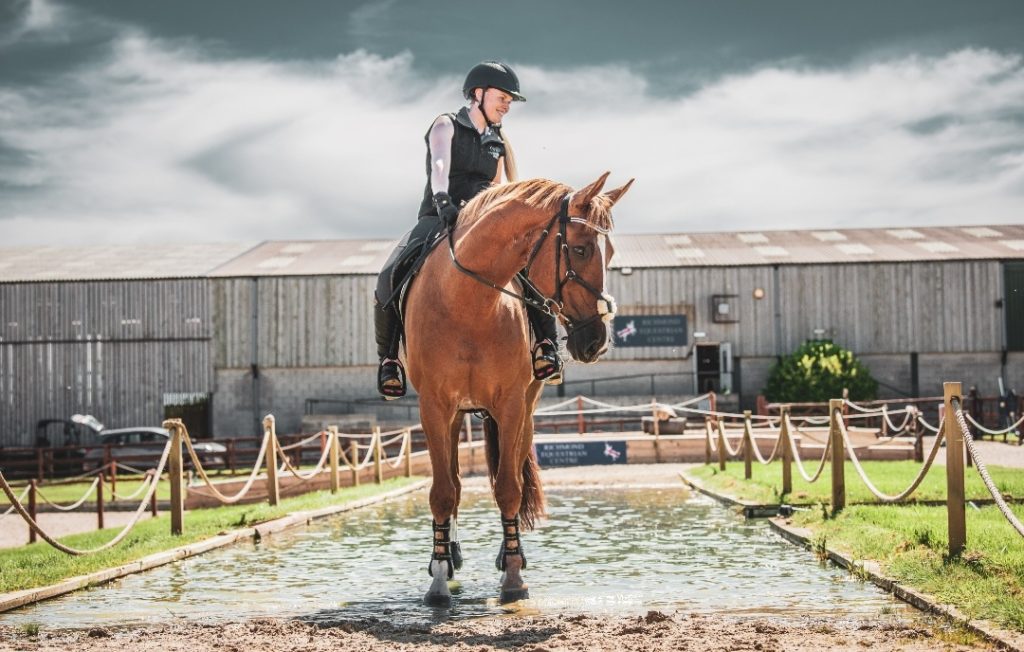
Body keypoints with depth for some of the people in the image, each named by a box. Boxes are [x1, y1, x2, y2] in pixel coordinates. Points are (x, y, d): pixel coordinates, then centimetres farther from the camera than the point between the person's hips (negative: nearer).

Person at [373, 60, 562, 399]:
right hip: (437, 219, -3)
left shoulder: (498, 142, 16)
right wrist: (442, 198, -40)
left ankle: (546, 345, -21)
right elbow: (440, 163, -20)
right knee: (389, 278, -27)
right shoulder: (446, 126, 1)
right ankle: (388, 357, -10)